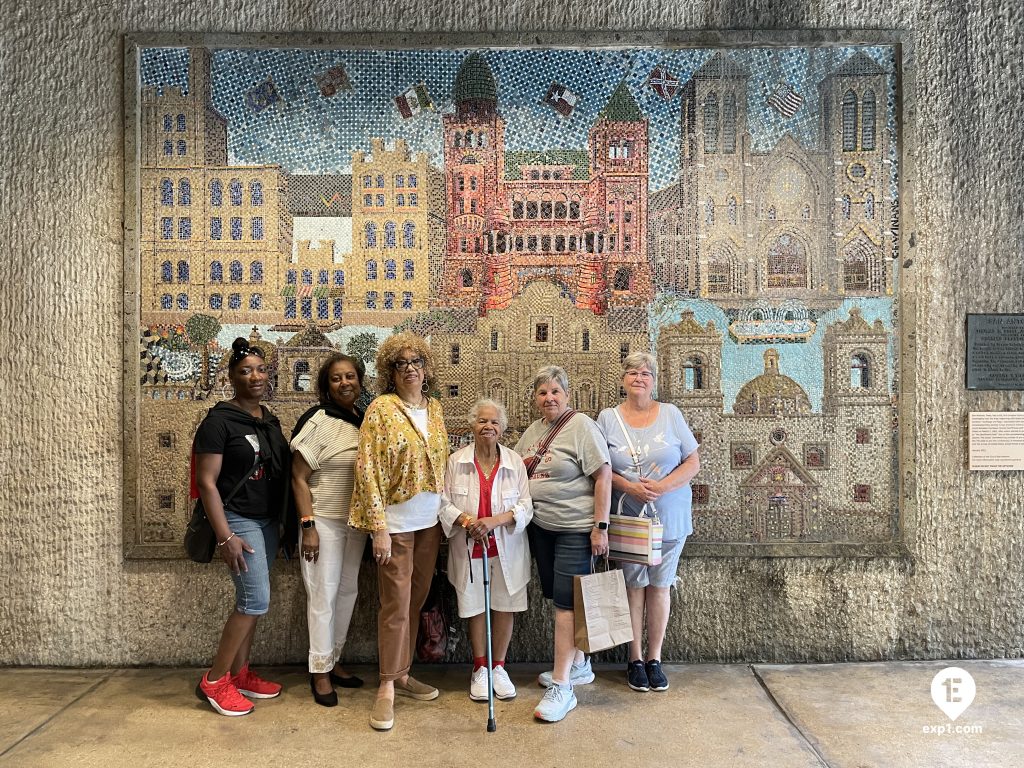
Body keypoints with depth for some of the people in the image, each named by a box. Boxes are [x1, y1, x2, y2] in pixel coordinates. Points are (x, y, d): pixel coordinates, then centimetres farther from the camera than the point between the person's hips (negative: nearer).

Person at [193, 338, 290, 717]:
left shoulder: (270, 420, 10)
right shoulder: (219, 421, -12)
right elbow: (206, 482, -15)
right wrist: (225, 537, -20)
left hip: (268, 521, 7)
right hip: (239, 521, -7)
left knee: (249, 600, 12)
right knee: (256, 600, -10)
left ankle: (238, 674, 24)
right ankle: (213, 681, 5)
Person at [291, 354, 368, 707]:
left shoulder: (365, 420, 4)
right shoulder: (318, 421, -13)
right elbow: (299, 478, -12)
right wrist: (307, 526, -17)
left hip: (356, 521, 6)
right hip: (323, 521, -6)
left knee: (348, 591, 14)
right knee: (323, 594, 2)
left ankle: (333, 661, 30)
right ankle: (319, 671, 17)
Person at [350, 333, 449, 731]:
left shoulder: (435, 409, 7)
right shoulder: (382, 408, -10)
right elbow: (368, 470, -13)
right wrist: (379, 528, -17)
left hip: (430, 521, 6)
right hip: (396, 522, -6)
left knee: (415, 601, 13)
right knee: (396, 605, -1)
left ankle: (402, 673, 28)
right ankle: (387, 688, 12)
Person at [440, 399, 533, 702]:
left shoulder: (515, 461, -1)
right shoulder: (456, 461, -3)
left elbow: (526, 506, -4)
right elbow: (443, 502, -3)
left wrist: (496, 520, -20)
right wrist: (466, 521, -20)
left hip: (507, 548, 1)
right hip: (469, 548, 0)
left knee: (505, 607, 7)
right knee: (475, 608, 9)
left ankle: (498, 667, 25)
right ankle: (480, 669, 26)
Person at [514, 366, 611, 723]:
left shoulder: (581, 426, -12)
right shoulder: (532, 430, 10)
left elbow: (603, 477, -16)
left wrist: (601, 526, -18)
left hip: (574, 528, -7)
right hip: (540, 526, 7)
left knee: (566, 601, -6)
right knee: (559, 598, 15)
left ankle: (561, 687, 1)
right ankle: (579, 665, 32)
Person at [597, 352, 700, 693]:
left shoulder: (670, 414, 2)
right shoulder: (608, 418, 2)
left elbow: (693, 462, 0)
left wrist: (662, 487, -15)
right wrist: (630, 487, -17)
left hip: (669, 518, 1)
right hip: (626, 518, 0)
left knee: (659, 586, 8)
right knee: (633, 586, 6)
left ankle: (654, 659, 21)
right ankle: (635, 659, 20)